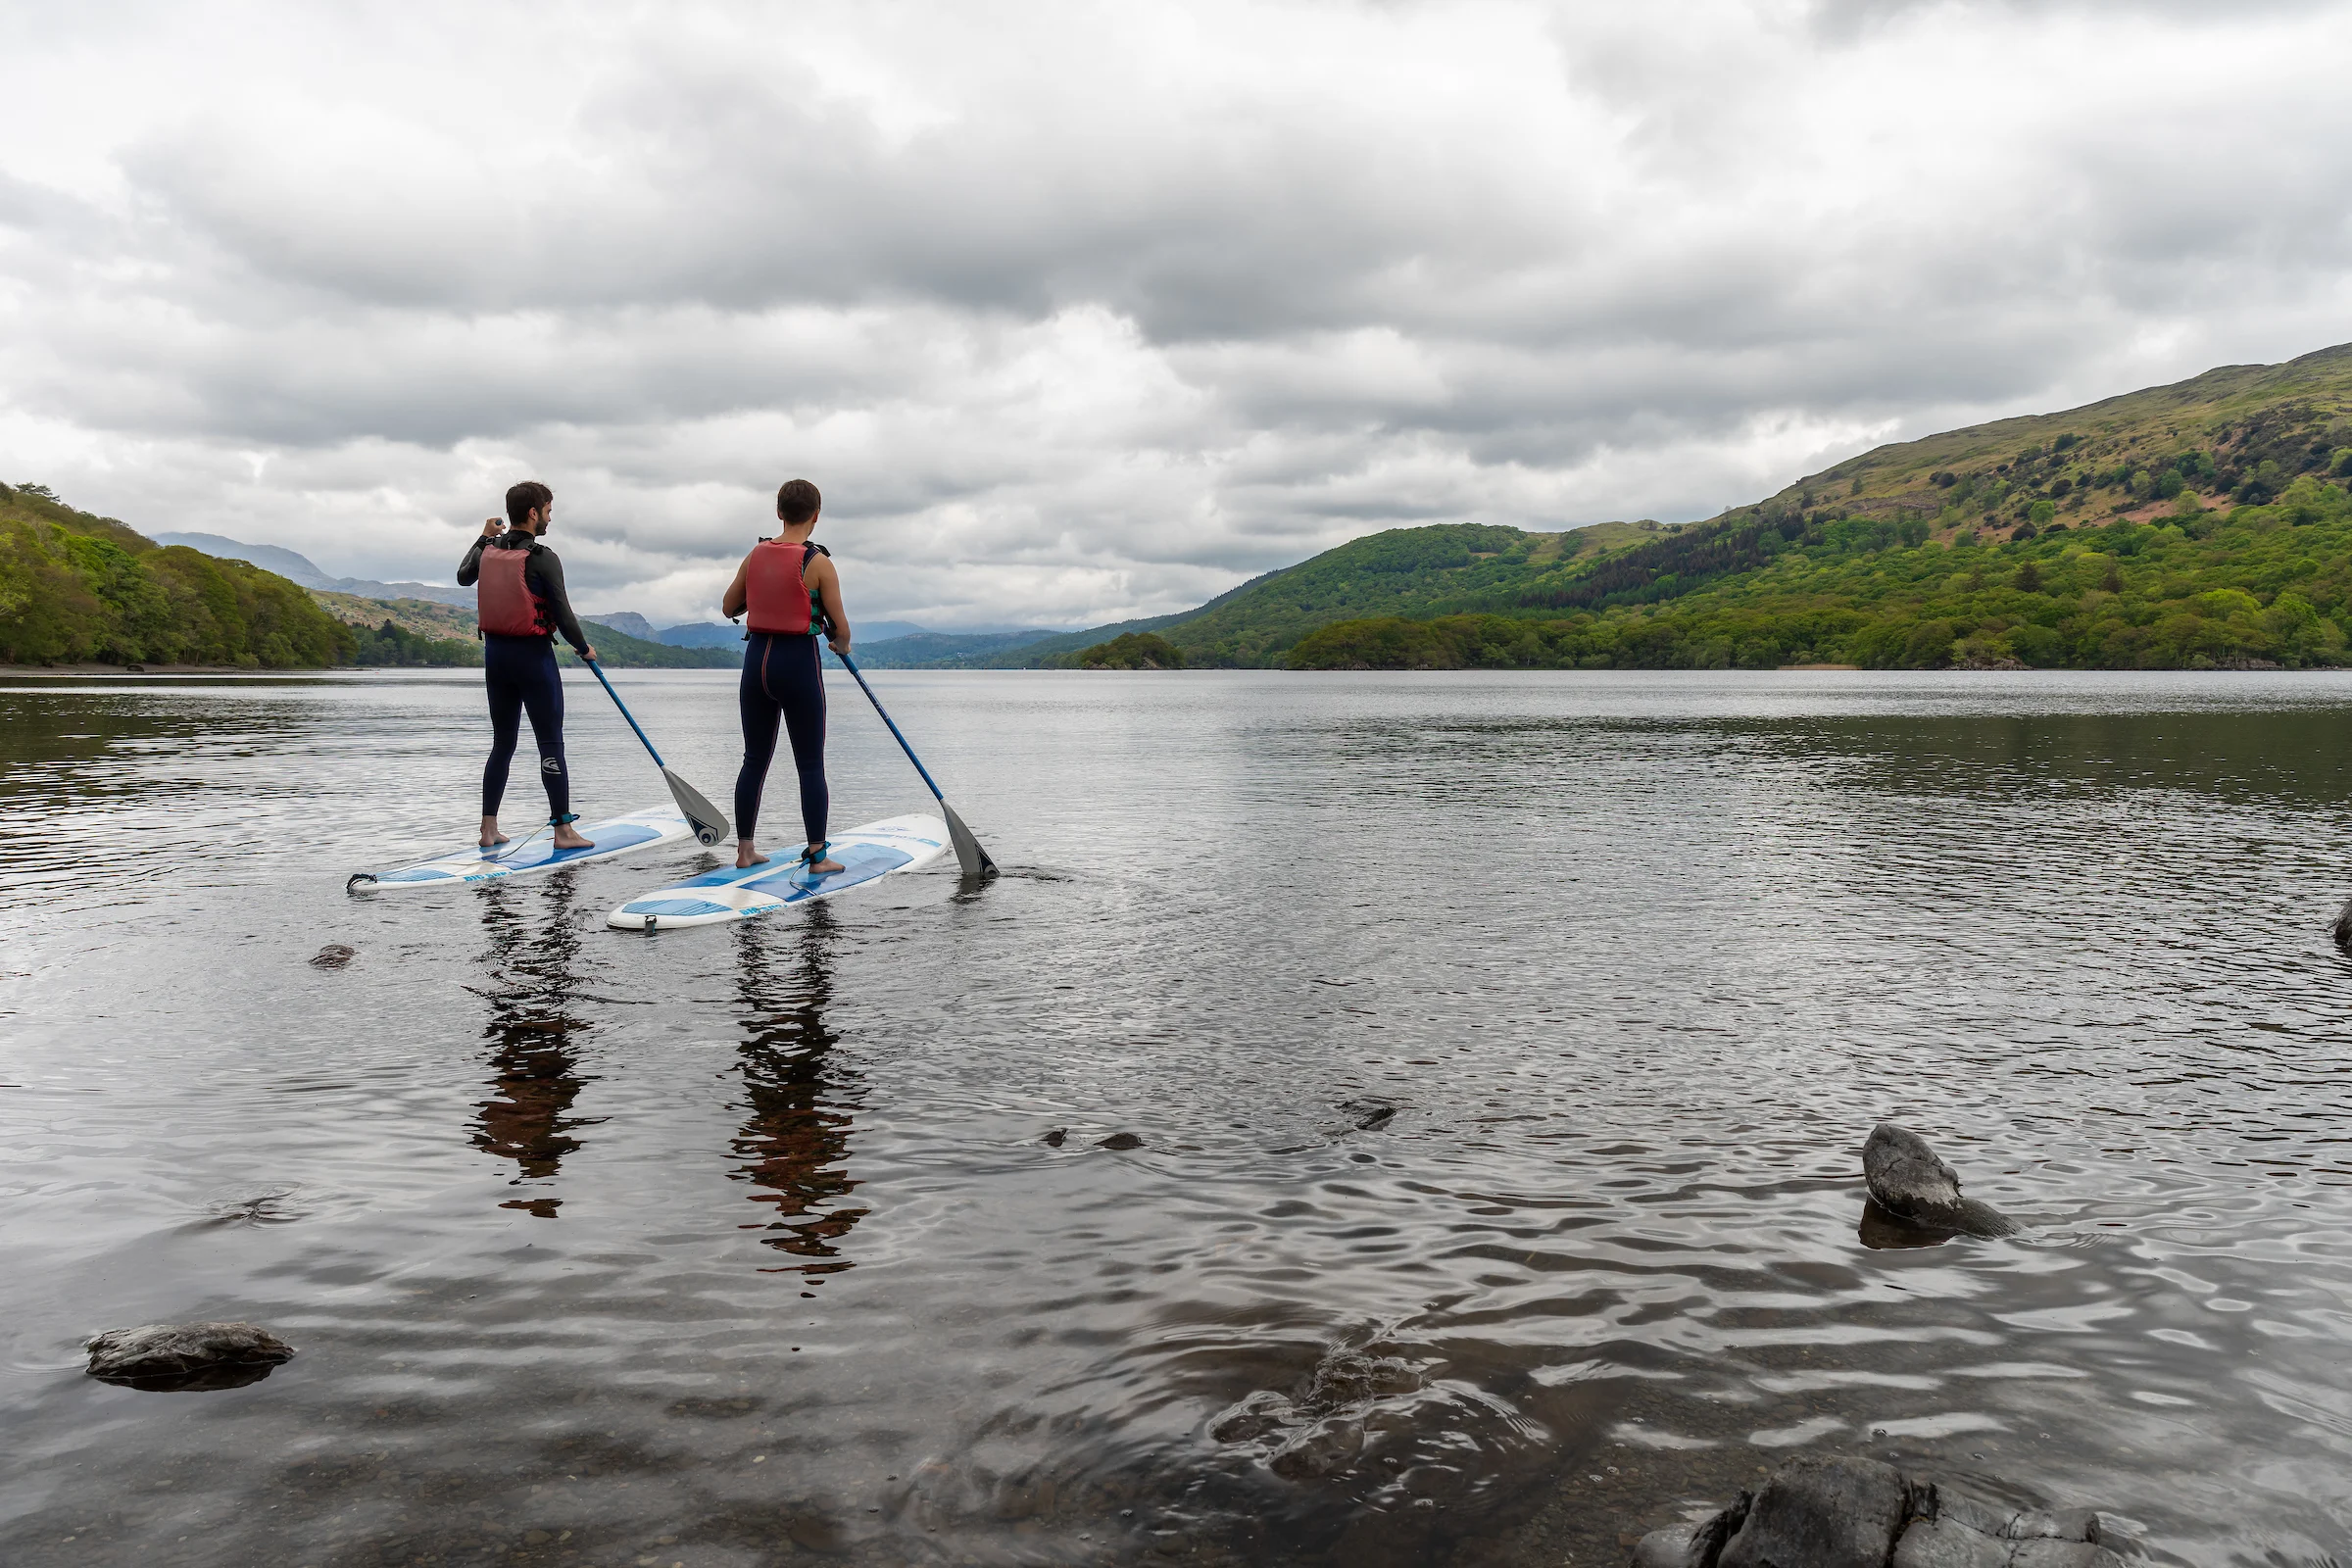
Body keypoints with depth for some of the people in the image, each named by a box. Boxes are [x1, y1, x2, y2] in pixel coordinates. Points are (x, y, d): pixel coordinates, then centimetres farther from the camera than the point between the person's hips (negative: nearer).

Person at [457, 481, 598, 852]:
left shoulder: (488, 551, 5)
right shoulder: (543, 559, -15)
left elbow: (463, 577, 27)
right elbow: (563, 614, -15)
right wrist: (584, 648, 2)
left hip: (495, 653, 7)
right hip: (533, 655, -7)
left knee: (502, 743, 14)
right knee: (551, 744, -2)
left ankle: (488, 828, 14)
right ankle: (563, 829, 0)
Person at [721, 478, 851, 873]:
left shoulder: (756, 555, 4)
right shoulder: (818, 562, -11)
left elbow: (729, 608, 15)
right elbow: (840, 626, -7)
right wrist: (842, 645, 14)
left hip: (757, 657, 5)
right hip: (799, 661, -5)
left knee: (754, 760, 14)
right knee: (811, 765, 3)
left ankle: (744, 850, 19)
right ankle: (817, 856, 6)